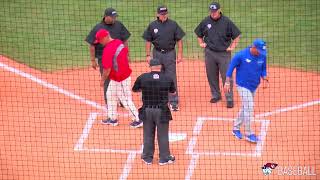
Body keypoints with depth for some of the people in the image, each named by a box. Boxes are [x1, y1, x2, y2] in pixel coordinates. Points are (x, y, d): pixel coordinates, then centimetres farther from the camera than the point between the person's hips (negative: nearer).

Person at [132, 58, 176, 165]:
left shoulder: (142, 78, -8)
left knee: (148, 135, 14)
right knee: (163, 135, 11)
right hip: (162, 111, -1)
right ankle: (164, 158, 20)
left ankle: (148, 157, 24)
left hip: (147, 110, 1)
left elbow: (134, 90, 8)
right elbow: (173, 92, 11)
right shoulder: (168, 79, -7)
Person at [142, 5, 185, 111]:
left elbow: (179, 40, 0)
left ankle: (173, 102, -1)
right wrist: (148, 55, 2)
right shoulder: (152, 26, 1)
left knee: (171, 78, -4)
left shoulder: (173, 24, -3)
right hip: (157, 53, 2)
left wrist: (180, 54, -5)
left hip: (170, 53, -2)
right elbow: (148, 41, 7)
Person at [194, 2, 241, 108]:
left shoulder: (226, 22, -6)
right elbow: (199, 33, 20)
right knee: (211, 76, 11)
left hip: (224, 53, -3)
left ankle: (229, 99, 1)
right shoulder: (205, 21, 2)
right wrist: (201, 43, 9)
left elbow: (237, 35, 1)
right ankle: (216, 95, 27)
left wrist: (232, 46, -5)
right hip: (209, 53, 3)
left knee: (227, 77, -5)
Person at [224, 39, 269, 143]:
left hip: (254, 86, 6)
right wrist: (227, 82, -11)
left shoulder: (262, 56, -6)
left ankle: (236, 128, 32)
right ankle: (249, 134, -4)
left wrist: (265, 79, -9)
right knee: (249, 107, -12)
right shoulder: (241, 55, -19)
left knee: (245, 108, 16)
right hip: (243, 85, -6)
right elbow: (231, 67, -9)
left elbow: (263, 69, 9)